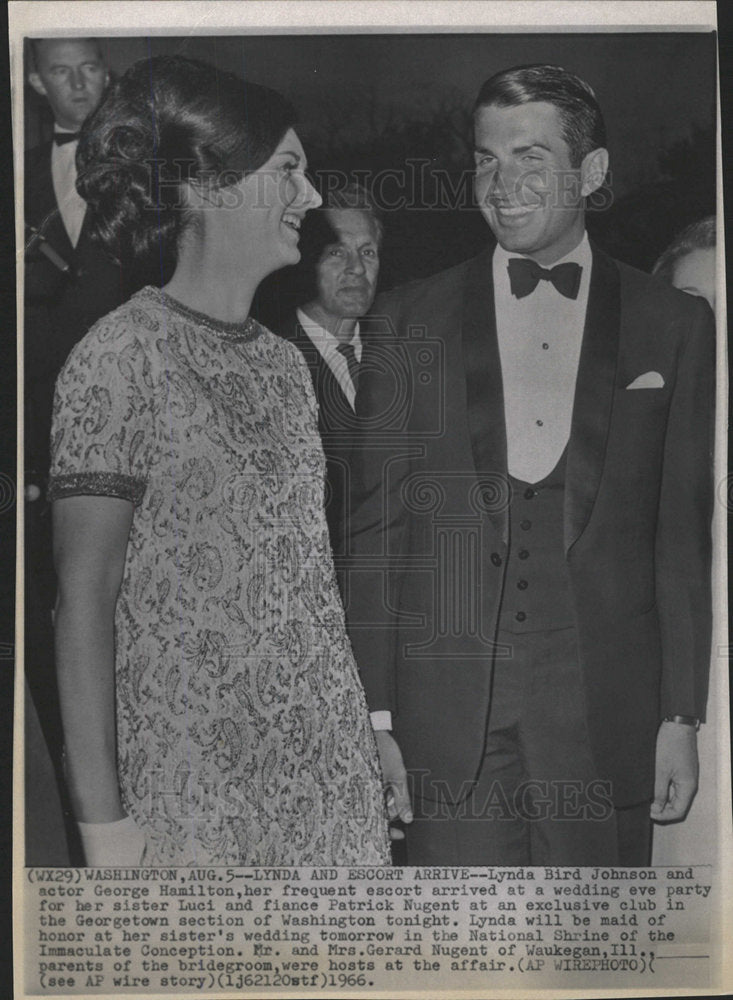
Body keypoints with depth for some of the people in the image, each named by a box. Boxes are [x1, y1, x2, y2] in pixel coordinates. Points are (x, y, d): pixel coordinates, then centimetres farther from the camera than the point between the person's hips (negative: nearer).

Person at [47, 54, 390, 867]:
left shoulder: (284, 361, 9)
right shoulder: (120, 360, -11)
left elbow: (303, 571, 10)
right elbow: (83, 604, -11)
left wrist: (369, 737, 7)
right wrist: (103, 822, -13)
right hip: (193, 786, -6)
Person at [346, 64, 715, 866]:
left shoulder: (673, 327, 5)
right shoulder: (408, 321, 5)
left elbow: (685, 535, 4)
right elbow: (373, 527, 3)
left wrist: (682, 715, 1)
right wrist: (374, 711, -1)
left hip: (607, 725, 1)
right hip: (446, 722, 0)